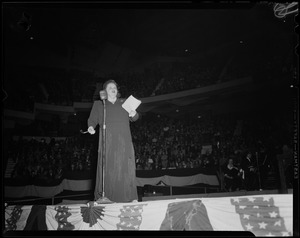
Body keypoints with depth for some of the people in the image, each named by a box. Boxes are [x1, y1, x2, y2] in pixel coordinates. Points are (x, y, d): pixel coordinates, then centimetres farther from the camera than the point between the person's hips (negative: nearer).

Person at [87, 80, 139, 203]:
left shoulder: (124, 102, 21)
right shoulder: (98, 104, 17)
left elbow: (133, 118, 18)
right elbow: (92, 119, 10)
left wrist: (134, 114, -6)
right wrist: (91, 127, -11)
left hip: (124, 140, 2)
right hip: (108, 141, -1)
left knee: (125, 167, -5)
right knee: (107, 168, -9)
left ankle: (130, 197, -2)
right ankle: (102, 196, -5)